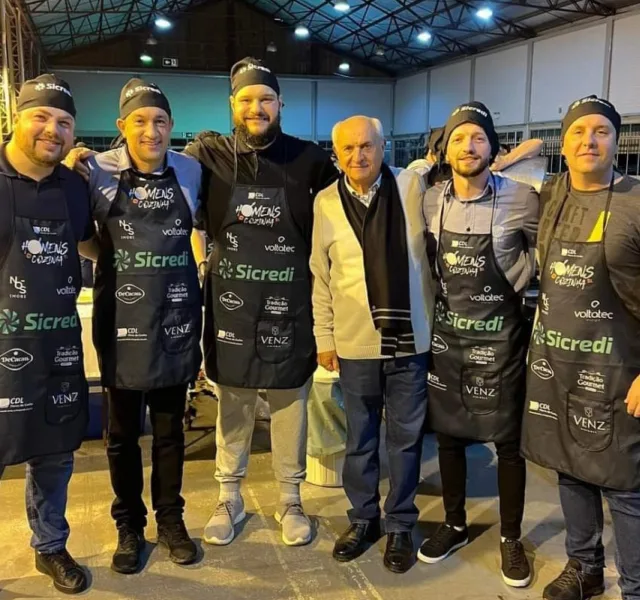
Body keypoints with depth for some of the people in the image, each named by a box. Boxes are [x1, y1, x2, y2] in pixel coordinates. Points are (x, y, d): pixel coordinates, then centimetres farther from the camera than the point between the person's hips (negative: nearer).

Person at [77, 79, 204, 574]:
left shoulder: (190, 171, -1)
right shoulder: (98, 172, -6)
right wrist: (114, 258, -7)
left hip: (175, 321, 1)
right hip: (122, 323, -1)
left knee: (170, 430, 14)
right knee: (123, 434, 12)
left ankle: (171, 518, 33)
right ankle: (129, 526, 31)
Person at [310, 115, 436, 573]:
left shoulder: (414, 187, -3)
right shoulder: (326, 203, 0)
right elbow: (321, 277, 4)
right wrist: (324, 337, 4)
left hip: (411, 338, 0)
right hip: (355, 342, 1)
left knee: (406, 438, 11)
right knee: (360, 439, 14)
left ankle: (401, 526, 28)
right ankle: (364, 519, 33)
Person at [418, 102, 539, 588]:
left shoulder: (521, 200, -12)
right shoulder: (431, 202, -1)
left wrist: (515, 285, -3)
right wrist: (446, 293, 7)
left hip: (499, 337, -3)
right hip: (447, 334, 4)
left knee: (508, 441, 7)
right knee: (448, 434, 14)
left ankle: (511, 537, 26)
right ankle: (455, 525, 33)